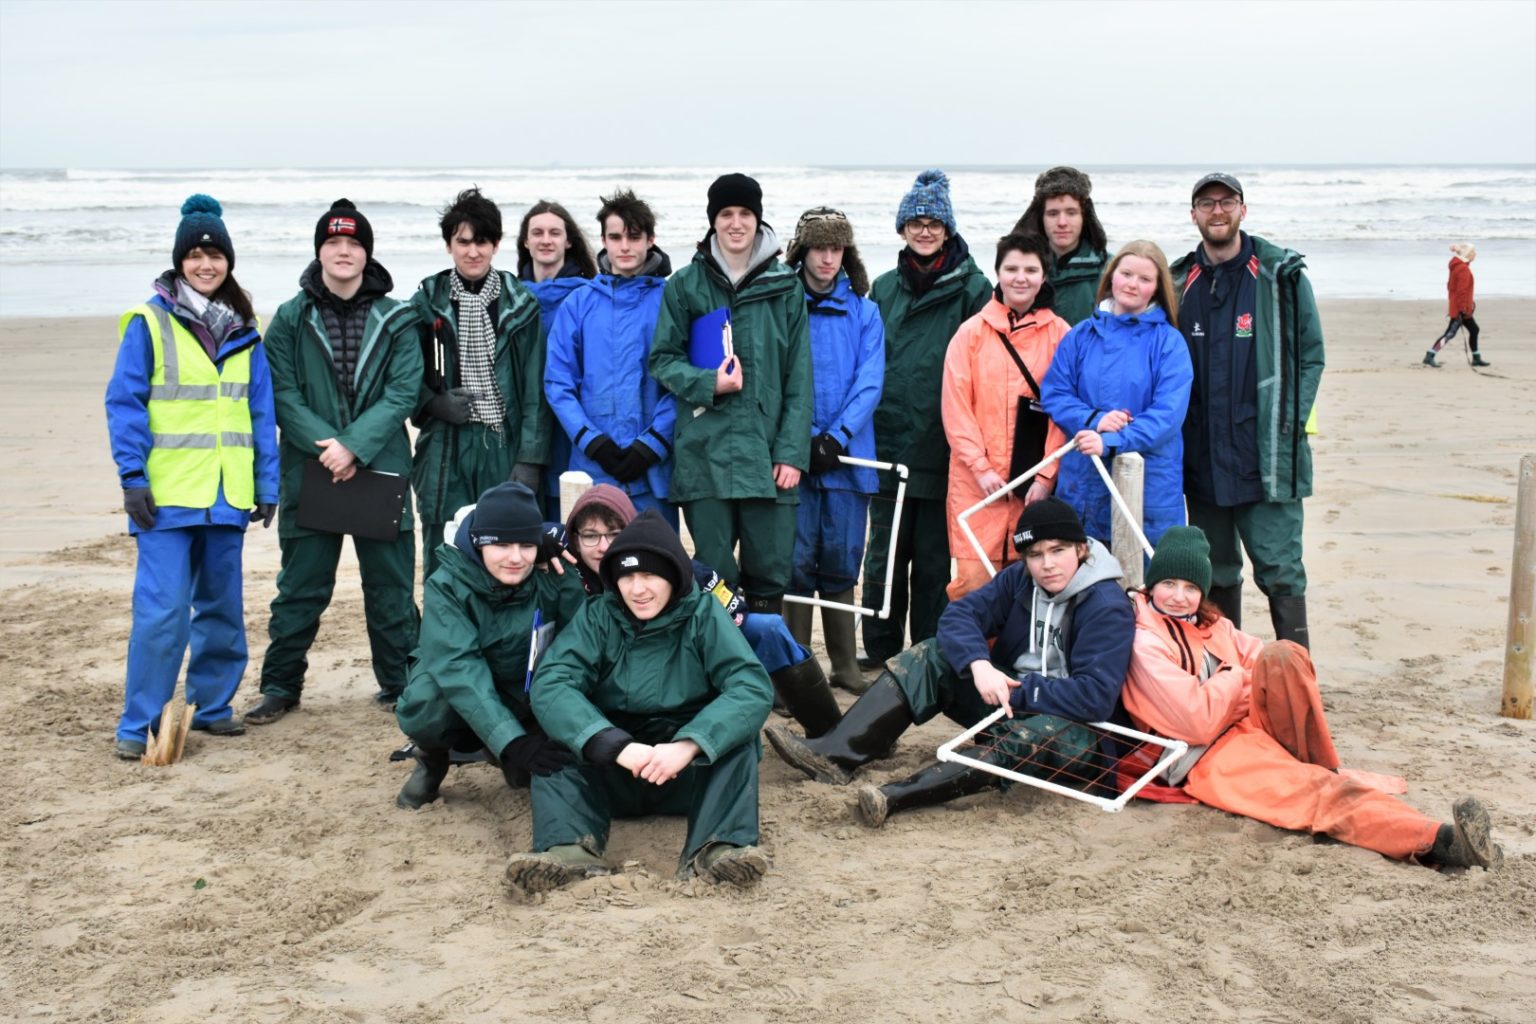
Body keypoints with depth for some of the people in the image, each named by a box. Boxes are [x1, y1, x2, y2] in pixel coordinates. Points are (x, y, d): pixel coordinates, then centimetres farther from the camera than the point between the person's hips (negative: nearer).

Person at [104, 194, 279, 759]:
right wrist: (132, 477, -12)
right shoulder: (150, 323, -4)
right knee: (162, 609, -9)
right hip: (168, 494, -5)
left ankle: (212, 705, 26)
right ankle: (138, 724, 0)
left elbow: (261, 411, 12)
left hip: (227, 495, 5)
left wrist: (267, 484, 8)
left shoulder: (244, 330, 10)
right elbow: (124, 403, -5)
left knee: (222, 606, 12)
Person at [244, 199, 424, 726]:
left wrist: (354, 447, -18)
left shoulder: (397, 321, 3)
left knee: (390, 587, 8)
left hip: (380, 471, 0)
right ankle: (281, 686, 20)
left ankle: (400, 684, 21)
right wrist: (326, 445, -17)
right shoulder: (291, 319, 4)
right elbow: (282, 394, -4)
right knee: (300, 588, 7)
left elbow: (402, 393, -6)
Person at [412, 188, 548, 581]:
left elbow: (534, 388, 2)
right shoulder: (427, 303, 5)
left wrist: (530, 457, -5)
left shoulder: (520, 305, 5)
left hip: (504, 446, 0)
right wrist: (435, 404, -10)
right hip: (445, 449, 0)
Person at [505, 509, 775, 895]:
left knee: (736, 731, -26)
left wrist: (688, 745, -36)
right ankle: (570, 846, -44)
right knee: (554, 738, -23)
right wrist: (616, 745, -36)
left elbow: (753, 687, -20)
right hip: (610, 773, 1)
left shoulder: (703, 614, -5)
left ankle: (719, 846, -44)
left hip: (690, 774, -1)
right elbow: (550, 685, -19)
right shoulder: (597, 617, -3)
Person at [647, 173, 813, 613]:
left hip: (767, 450, 1)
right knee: (714, 571, 2)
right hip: (704, 449, 0)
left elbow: (799, 376, 5)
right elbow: (662, 359, 8)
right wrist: (708, 383, -11)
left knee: (771, 568, 3)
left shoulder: (784, 286, 7)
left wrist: (793, 451, -3)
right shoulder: (686, 284, 6)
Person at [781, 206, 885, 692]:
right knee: (797, 561, -2)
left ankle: (845, 665, 17)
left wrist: (837, 436, -12)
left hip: (847, 457, 2)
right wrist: (805, 439, -13)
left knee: (842, 562, 8)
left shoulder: (864, 312, 9)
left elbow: (870, 382, 1)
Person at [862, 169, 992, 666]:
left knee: (934, 559, 4)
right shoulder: (884, 288, 13)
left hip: (942, 451, -3)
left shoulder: (972, 288, 0)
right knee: (883, 555, 7)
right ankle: (879, 651, 18)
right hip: (888, 444, 3)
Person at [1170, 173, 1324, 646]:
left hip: (1266, 459, -4)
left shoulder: (1281, 276, -1)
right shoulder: (1181, 282, 9)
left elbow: (1311, 355, 0)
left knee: (1280, 570, -4)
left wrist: (1288, 423, -9)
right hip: (1202, 458, 4)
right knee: (1215, 574, 13)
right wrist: (1177, 427, 4)